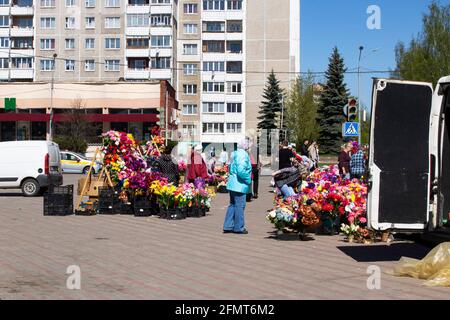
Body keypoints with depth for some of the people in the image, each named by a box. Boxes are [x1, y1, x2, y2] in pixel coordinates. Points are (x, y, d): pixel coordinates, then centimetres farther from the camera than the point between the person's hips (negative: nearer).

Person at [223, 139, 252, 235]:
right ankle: (238, 228, 6)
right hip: (240, 185, -10)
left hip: (232, 184, 10)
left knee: (232, 205, 15)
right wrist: (248, 180, -13)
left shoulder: (235, 154, 14)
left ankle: (228, 226, 18)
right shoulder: (243, 155, -16)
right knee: (240, 206, -1)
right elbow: (241, 171, -26)